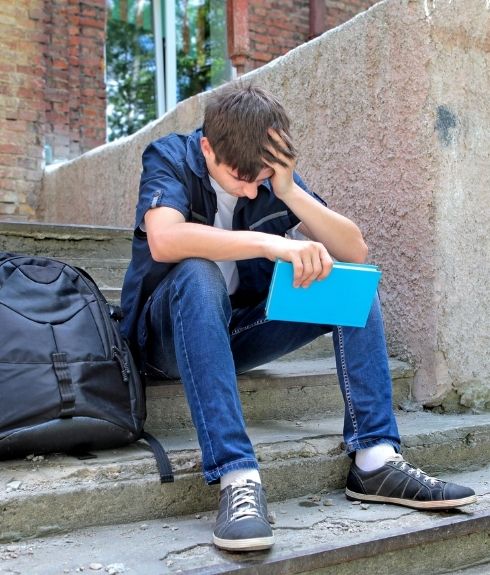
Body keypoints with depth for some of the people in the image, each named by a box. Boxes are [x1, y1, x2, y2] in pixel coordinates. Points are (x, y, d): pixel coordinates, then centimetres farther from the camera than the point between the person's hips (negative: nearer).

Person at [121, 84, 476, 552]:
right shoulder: (170, 158, -14)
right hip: (169, 334, -4)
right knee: (198, 274, -37)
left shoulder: (275, 178, -2)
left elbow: (355, 253, -10)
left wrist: (290, 192, -21)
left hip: (238, 332, 4)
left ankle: (375, 460, -18)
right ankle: (237, 478, -42)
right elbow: (164, 240, -35)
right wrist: (271, 243, -42)